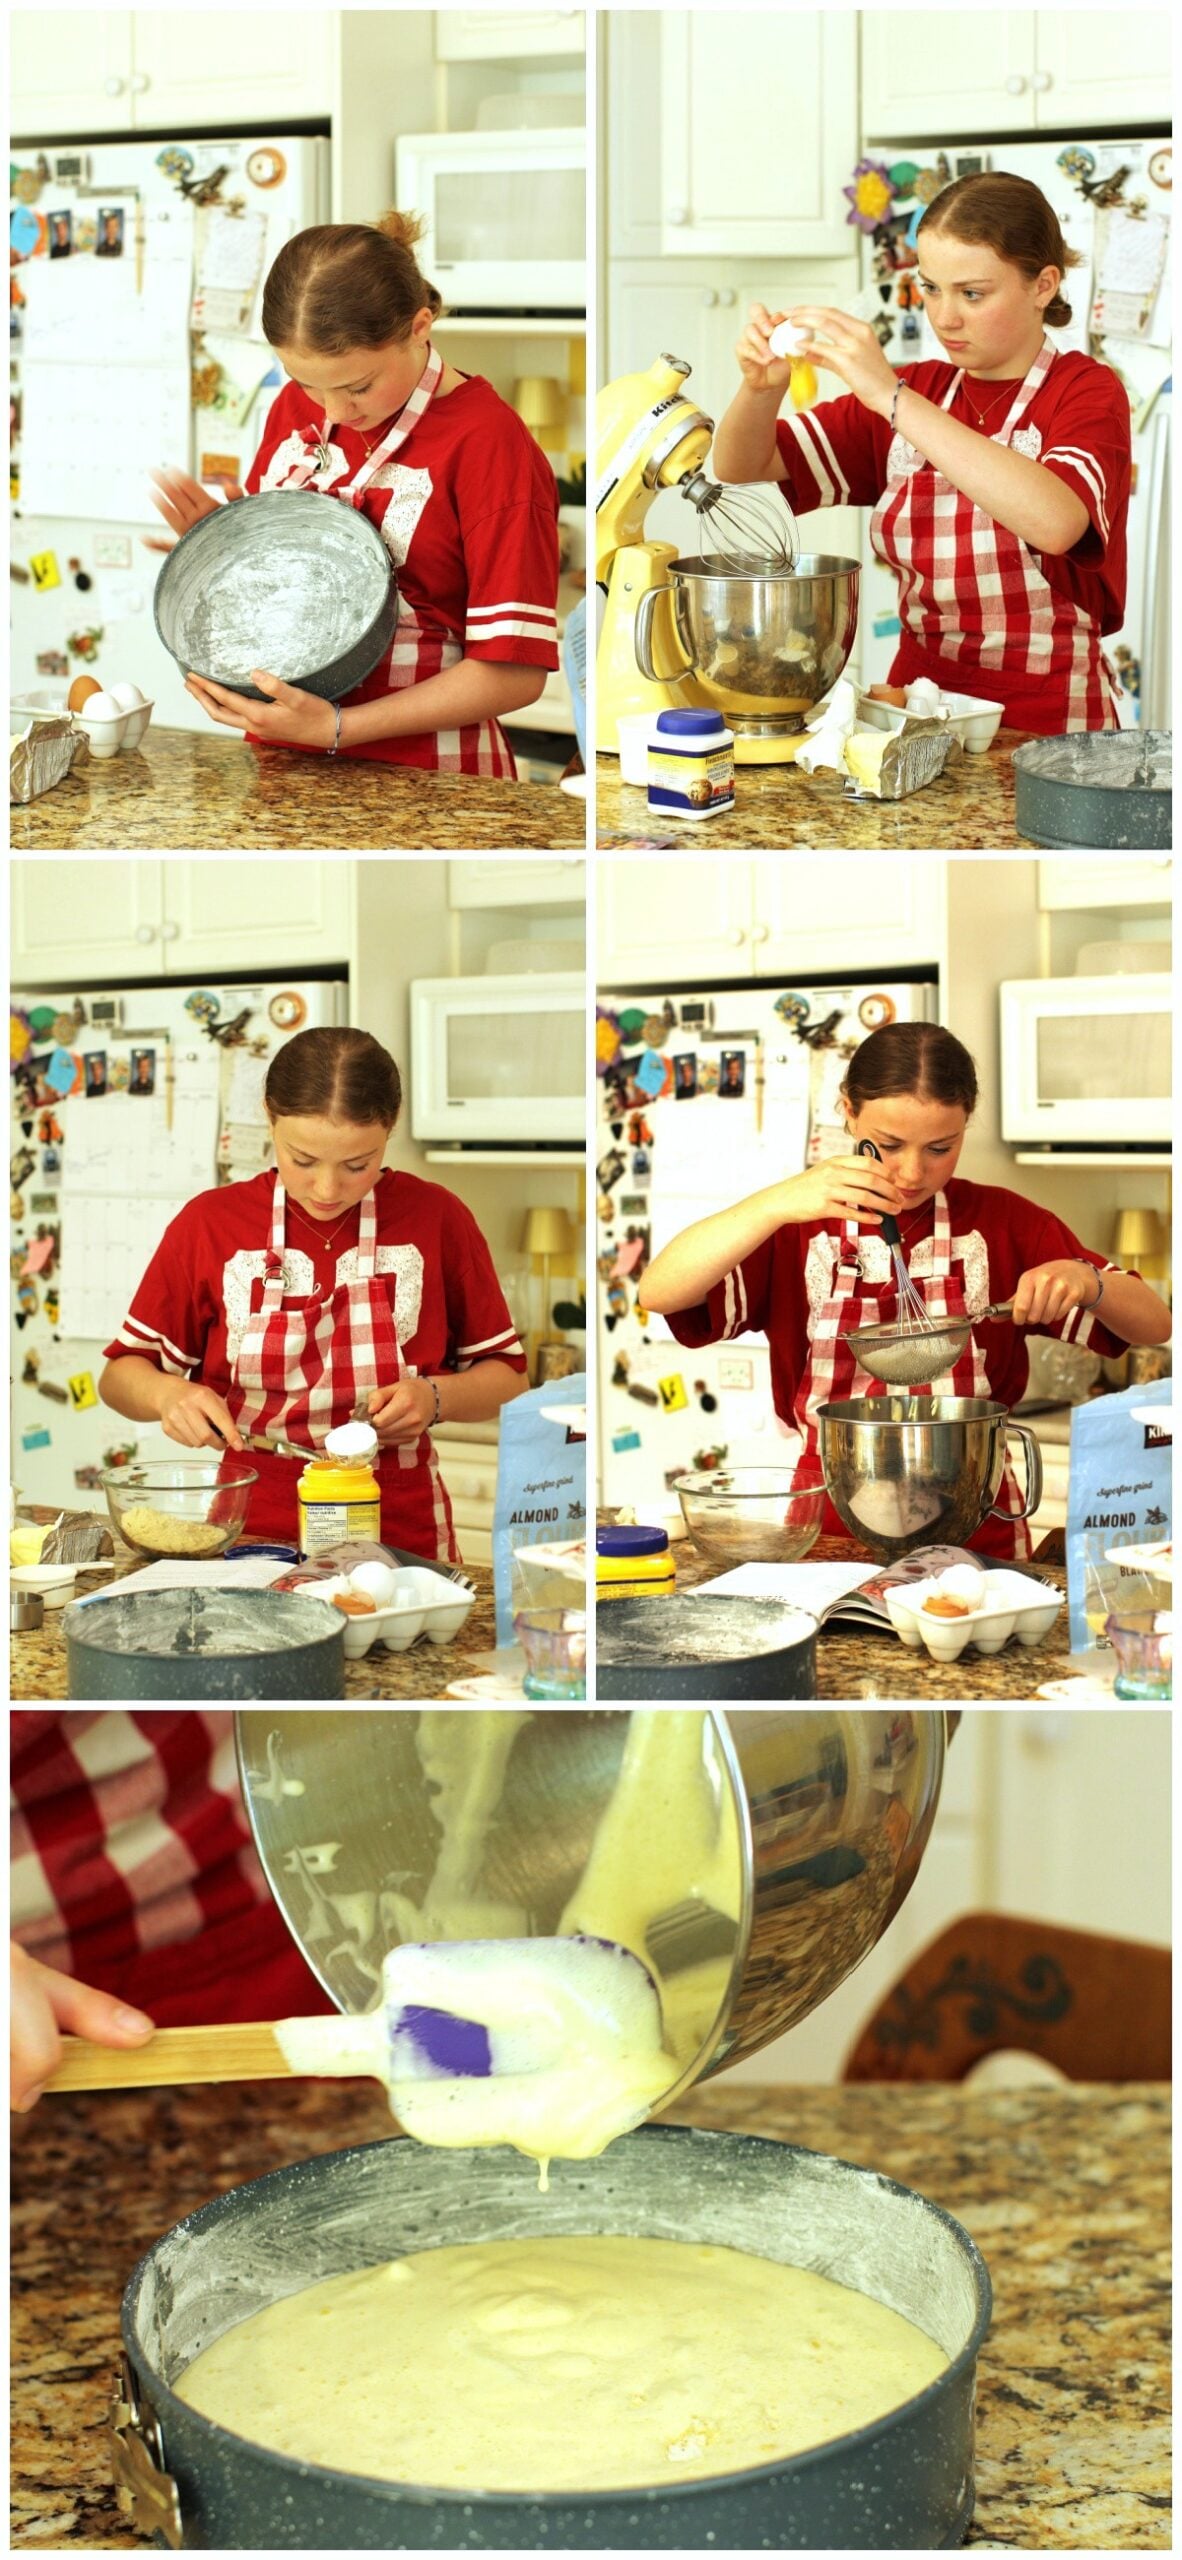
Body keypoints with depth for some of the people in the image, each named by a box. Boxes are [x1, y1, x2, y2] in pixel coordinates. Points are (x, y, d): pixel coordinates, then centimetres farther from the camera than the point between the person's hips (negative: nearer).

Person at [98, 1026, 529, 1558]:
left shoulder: (437, 1217, 2)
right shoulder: (210, 1221, 3)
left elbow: (507, 1377, 11)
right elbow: (121, 1374, 9)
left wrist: (435, 1396, -9)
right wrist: (166, 1394, -12)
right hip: (248, 1532, -1)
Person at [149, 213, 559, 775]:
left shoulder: (489, 442, -11)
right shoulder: (298, 407, 9)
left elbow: (514, 673, -14)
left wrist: (336, 727, -19)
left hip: (424, 781, -5)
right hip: (280, 766, 5)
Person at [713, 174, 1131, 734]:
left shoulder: (1087, 392, -3)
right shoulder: (916, 391, 12)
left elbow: (1055, 522, -26)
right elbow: (743, 468, 10)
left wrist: (892, 397, -27)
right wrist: (761, 386, -13)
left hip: (1047, 728, -4)